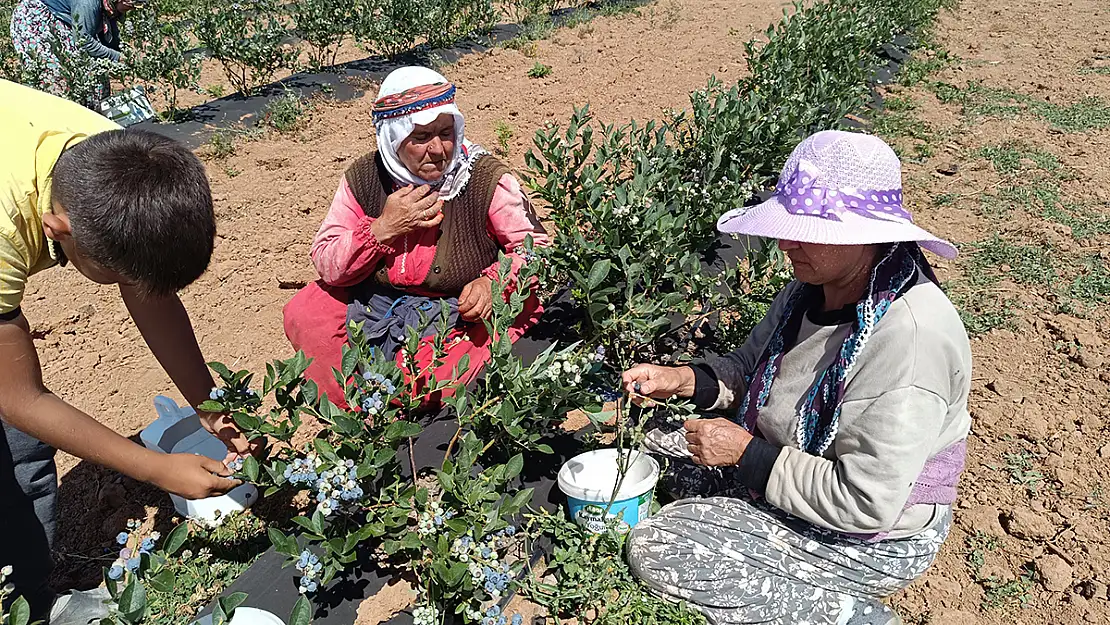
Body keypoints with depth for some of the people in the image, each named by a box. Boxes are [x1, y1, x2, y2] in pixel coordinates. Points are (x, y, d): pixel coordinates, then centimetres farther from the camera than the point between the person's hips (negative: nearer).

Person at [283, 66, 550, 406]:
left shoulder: (485, 179, -14)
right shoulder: (364, 178, -5)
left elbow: (536, 246, -8)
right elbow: (327, 266, -5)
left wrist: (492, 282, -27)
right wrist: (383, 228, -21)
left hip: (463, 313, -4)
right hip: (376, 305, 5)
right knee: (301, 313, -10)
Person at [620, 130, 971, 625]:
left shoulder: (909, 339, -34)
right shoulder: (813, 288, -7)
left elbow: (866, 504, -31)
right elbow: (749, 368, 8)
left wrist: (746, 453, -24)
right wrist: (681, 379, -12)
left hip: (872, 541, -8)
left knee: (656, 550, -15)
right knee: (658, 439, 13)